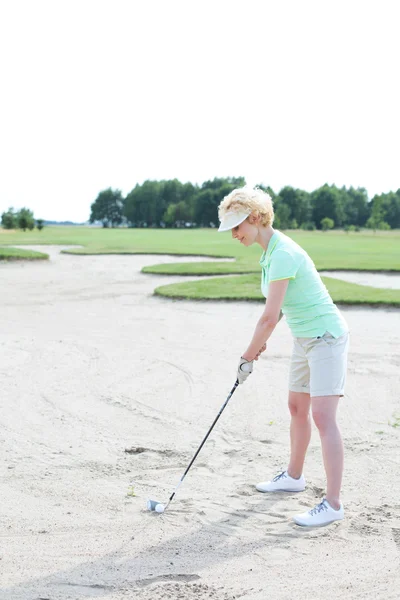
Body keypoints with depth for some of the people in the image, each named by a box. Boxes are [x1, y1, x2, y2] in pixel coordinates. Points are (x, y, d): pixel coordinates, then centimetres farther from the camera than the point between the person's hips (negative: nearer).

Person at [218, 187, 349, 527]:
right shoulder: (269, 251, 7)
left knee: (323, 416, -14)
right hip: (305, 337, 10)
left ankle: (333, 504, -12)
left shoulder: (283, 254, -24)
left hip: (326, 337, -10)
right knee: (297, 408, 20)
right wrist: (262, 342, 14)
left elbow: (269, 317, -24)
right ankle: (294, 477, 38)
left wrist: (248, 357, -14)